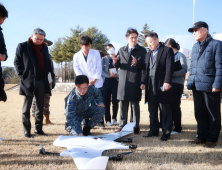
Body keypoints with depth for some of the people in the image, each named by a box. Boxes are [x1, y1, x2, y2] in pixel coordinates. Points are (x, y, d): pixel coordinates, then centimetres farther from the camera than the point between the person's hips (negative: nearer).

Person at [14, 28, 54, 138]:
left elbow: (48, 62, 19)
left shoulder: (44, 47, 13)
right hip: (28, 81, -4)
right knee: (27, 108, 2)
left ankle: (38, 129, 17)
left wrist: (49, 73, 5)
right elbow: (17, 62, -1)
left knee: (40, 107, 8)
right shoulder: (22, 46, 0)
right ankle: (26, 131, 9)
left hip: (42, 81, 4)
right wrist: (22, 75, -7)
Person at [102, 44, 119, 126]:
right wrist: (109, 75, -10)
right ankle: (108, 120, 8)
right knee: (106, 101, 0)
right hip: (106, 81, 1)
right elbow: (101, 71, 4)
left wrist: (116, 75, -14)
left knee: (115, 101, -6)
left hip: (116, 81, -1)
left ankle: (114, 118, 10)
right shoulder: (104, 59, 13)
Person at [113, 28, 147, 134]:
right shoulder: (121, 50, 14)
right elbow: (118, 65, 13)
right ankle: (122, 125, 19)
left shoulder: (142, 50, 3)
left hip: (135, 82, -3)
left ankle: (136, 126, 11)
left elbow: (144, 65, -4)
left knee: (135, 105, 3)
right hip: (123, 82, 3)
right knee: (123, 105, 9)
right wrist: (115, 62, -10)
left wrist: (137, 63, -23)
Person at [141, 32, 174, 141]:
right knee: (152, 111, 12)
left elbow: (169, 67, -10)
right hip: (150, 87, 7)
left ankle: (166, 132, 6)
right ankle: (154, 131, 21)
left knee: (165, 111, -1)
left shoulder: (167, 50, -1)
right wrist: (143, 82, 8)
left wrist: (167, 82, -18)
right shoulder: (148, 54, 20)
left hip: (162, 86, -7)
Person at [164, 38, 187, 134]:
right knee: (168, 105, 8)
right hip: (169, 84, 7)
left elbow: (184, 70, -13)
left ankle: (177, 128, 6)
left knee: (175, 105, -3)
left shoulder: (180, 55, -4)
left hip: (177, 84, -6)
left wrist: (172, 74, -19)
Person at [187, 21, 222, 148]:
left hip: (209, 85, -6)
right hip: (197, 85, 6)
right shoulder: (195, 46, 16)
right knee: (199, 113, 12)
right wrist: (190, 82, 10)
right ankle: (202, 136, 23)